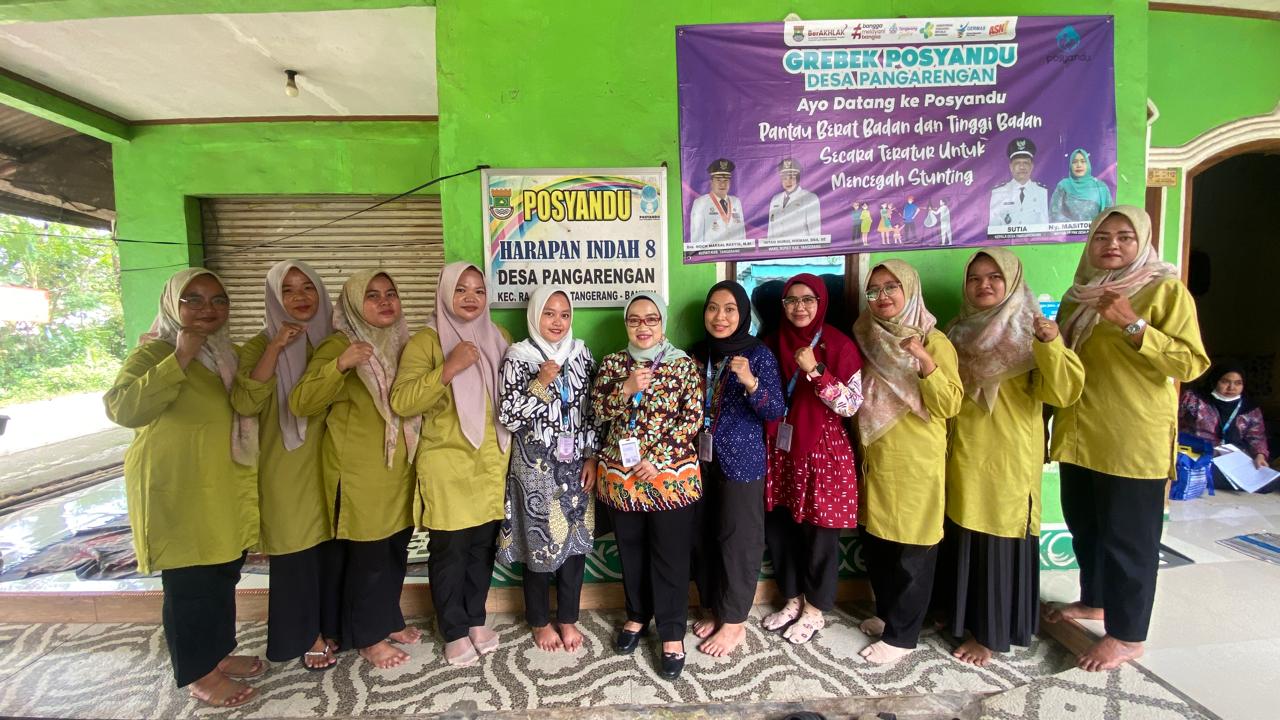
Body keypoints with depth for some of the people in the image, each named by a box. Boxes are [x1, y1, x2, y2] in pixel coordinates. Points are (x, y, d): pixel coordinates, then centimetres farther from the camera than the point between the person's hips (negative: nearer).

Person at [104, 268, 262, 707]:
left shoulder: (227, 354, 11)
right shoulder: (156, 352, -11)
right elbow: (122, 408, -26)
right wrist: (181, 358, -28)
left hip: (227, 488, 7)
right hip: (178, 489, -7)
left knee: (223, 576, 17)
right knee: (190, 583, 5)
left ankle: (219, 654, 35)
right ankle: (199, 674, 22)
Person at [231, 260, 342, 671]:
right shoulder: (260, 347, -3)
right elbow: (245, 403, -18)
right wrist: (275, 348, -23)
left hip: (332, 462, 3)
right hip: (287, 468, -3)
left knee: (335, 546, 11)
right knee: (295, 551, 6)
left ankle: (333, 626, 30)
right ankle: (307, 637, 24)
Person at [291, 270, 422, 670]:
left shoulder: (402, 344, 9)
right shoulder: (338, 345, -10)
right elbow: (301, 403, -20)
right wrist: (340, 365, -33)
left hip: (400, 468, 6)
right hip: (359, 472, -6)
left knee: (396, 550, 17)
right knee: (366, 554, 4)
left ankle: (389, 620, 35)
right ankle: (368, 637, 23)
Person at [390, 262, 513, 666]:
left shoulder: (498, 339, 8)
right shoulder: (426, 341, -7)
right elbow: (401, 402, -18)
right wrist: (448, 369, -25)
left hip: (493, 463, 4)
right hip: (447, 464, -4)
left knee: (483, 545, 15)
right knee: (449, 549, 6)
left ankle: (476, 620, 35)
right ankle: (454, 632, 27)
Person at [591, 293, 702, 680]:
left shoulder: (684, 364, -3)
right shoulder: (612, 364, 5)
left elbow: (692, 418, -8)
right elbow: (598, 411, -4)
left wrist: (658, 460, -15)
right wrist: (627, 388, -21)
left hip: (671, 474, -3)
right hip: (620, 474, 3)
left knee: (671, 556, 6)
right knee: (631, 551, 17)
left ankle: (672, 634, 23)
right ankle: (637, 615, 39)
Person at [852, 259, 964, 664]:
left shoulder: (933, 341, -8)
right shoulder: (870, 340, 9)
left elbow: (950, 406, -17)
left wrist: (925, 361, -28)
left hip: (915, 463, -6)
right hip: (875, 461, 6)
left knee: (911, 551, 4)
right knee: (875, 544, 15)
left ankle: (901, 635, 19)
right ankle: (888, 613, 35)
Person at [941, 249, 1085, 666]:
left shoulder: (1032, 331, -5)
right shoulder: (959, 332, 9)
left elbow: (1062, 393, -16)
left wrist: (1051, 346, -30)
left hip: (1010, 456, -4)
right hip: (964, 455, 5)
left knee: (1001, 541, 3)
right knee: (964, 538, 13)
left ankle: (990, 633, 18)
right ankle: (965, 616, 31)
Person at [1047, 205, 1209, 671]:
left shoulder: (1166, 290, -6)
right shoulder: (1079, 294, 12)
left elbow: (1191, 363, -14)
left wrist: (1133, 325, -23)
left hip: (1134, 441, -6)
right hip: (1081, 436, 6)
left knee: (1129, 537, 3)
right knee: (1084, 525, 18)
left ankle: (1127, 635, 18)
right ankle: (1095, 600, 39)